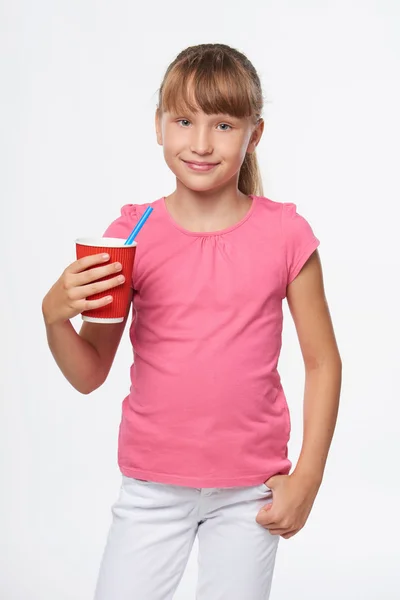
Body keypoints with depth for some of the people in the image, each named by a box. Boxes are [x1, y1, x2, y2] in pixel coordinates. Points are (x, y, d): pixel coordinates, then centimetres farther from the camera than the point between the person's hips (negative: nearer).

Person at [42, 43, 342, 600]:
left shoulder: (285, 235, -7)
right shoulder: (132, 234, -6)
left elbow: (323, 363, 0)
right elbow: (89, 375, -1)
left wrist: (307, 479, -4)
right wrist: (55, 317, -20)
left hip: (250, 490, 0)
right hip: (153, 485, 1)